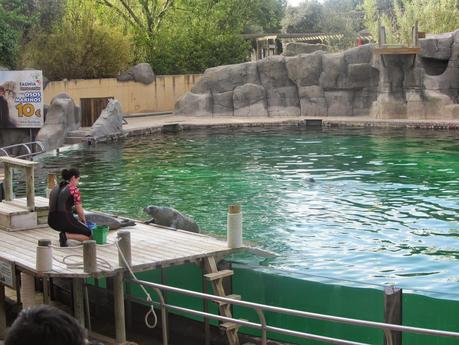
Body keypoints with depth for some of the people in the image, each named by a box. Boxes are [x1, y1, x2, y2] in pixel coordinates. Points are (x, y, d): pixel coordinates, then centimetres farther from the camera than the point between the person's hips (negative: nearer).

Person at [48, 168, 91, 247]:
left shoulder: (55, 188, 16)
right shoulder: (74, 189, -4)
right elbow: (80, 211, -1)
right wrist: (83, 222, 20)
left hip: (51, 222, 7)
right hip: (65, 221, -7)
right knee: (89, 235, 11)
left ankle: (64, 232, 14)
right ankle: (66, 236, -9)